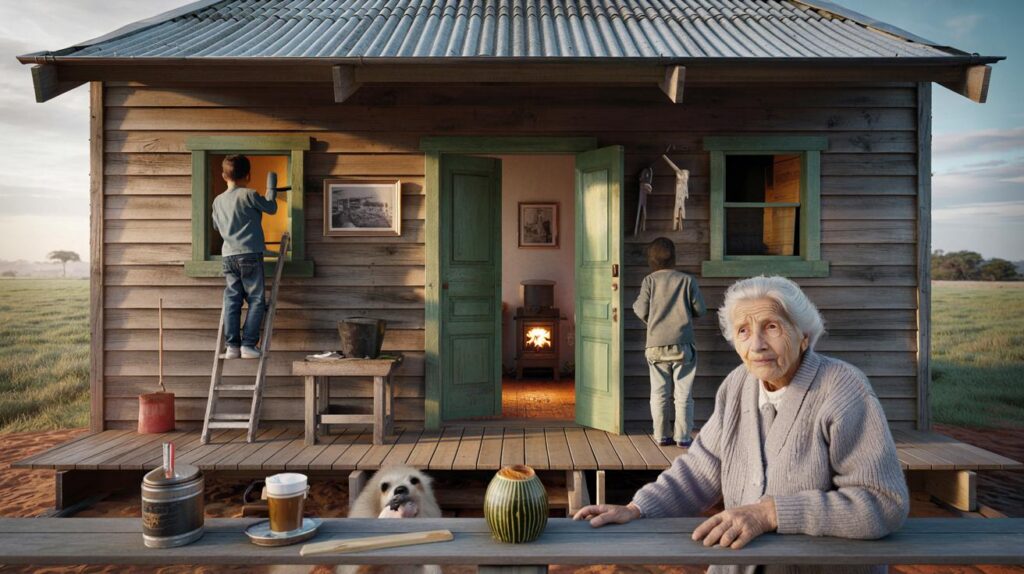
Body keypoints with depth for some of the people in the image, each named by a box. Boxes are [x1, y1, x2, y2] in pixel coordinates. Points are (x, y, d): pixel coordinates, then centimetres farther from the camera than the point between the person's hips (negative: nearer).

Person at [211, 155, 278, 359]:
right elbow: (271, 208, 6)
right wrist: (271, 190, 22)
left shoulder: (218, 201, 11)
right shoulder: (249, 195, -7)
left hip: (228, 256, 5)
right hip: (250, 254, -5)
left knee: (232, 301, 6)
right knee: (256, 300, 1)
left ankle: (232, 345, 3)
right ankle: (248, 344, -5)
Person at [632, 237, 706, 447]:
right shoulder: (687, 280, 0)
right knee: (683, 394, 7)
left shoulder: (650, 281, -1)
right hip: (682, 345, 0)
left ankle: (662, 435, 13)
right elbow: (700, 310, 2)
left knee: (659, 394, 10)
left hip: (656, 345, 0)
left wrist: (635, 305, 18)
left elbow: (642, 311, -4)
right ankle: (683, 436, 9)